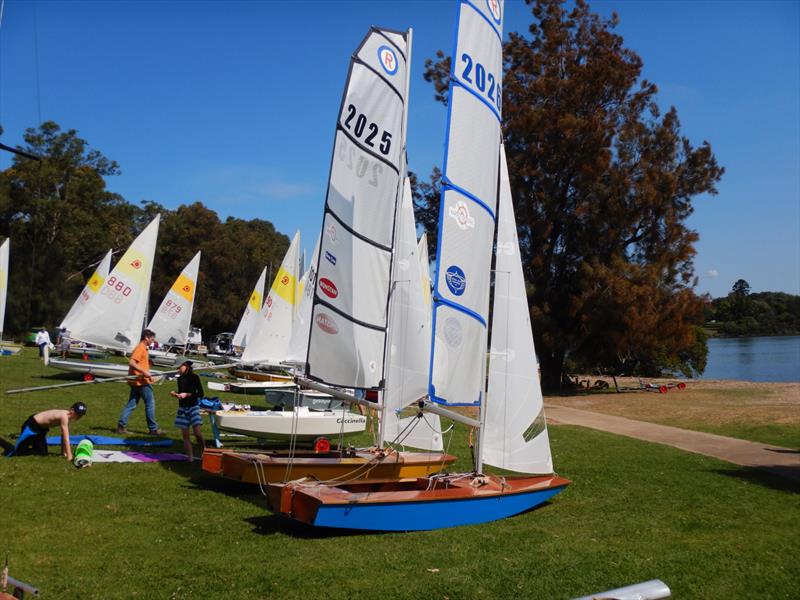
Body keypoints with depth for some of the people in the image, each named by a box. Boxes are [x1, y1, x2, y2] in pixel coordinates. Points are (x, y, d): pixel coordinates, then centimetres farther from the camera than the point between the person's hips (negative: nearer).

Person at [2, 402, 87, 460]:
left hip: (41, 429, 9)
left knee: (42, 454, 15)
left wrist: (63, 452, 5)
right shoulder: (64, 416, -33)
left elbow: (64, 435, 5)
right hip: (31, 426, -9)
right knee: (17, 451, -1)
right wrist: (69, 456, -30)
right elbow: (66, 438, -32)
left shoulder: (67, 416, -5)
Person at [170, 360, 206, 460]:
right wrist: (175, 394, 1)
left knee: (197, 432, -16)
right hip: (182, 408, 5)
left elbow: (201, 393, -8)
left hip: (193, 407, -5)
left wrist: (187, 394, -16)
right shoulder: (180, 378, 9)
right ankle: (190, 458, 7)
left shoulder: (194, 377, -6)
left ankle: (204, 452, 3)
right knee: (185, 435, 3)